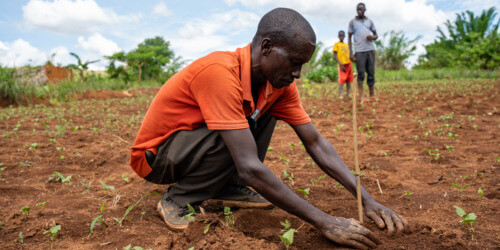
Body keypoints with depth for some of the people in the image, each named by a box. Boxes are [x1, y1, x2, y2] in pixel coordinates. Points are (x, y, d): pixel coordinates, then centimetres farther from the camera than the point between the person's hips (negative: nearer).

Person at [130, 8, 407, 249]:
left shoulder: (278, 83, -9)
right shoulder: (220, 72, -34)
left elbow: (315, 143, -7)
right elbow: (250, 168, -38)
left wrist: (366, 198, -16)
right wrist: (325, 222, -34)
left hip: (194, 136, 7)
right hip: (153, 155, -7)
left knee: (264, 112, -4)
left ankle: (226, 189, 1)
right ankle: (178, 198, -9)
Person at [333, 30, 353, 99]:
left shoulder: (347, 45, 20)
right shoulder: (336, 44, 3)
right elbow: (334, 55, -5)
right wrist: (341, 64, -15)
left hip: (349, 64, 6)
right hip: (342, 65, -6)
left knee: (349, 81, 4)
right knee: (341, 81, -13)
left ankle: (347, 95, 9)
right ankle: (340, 96, -13)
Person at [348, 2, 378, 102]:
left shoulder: (369, 21, 15)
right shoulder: (352, 22, 8)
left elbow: (376, 35, 20)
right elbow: (350, 38, 5)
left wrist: (373, 37, -6)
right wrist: (351, 53, -4)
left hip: (370, 50, 3)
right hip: (359, 51, -3)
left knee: (371, 73, 1)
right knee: (360, 74, -6)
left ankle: (372, 95, 4)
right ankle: (361, 96, -7)